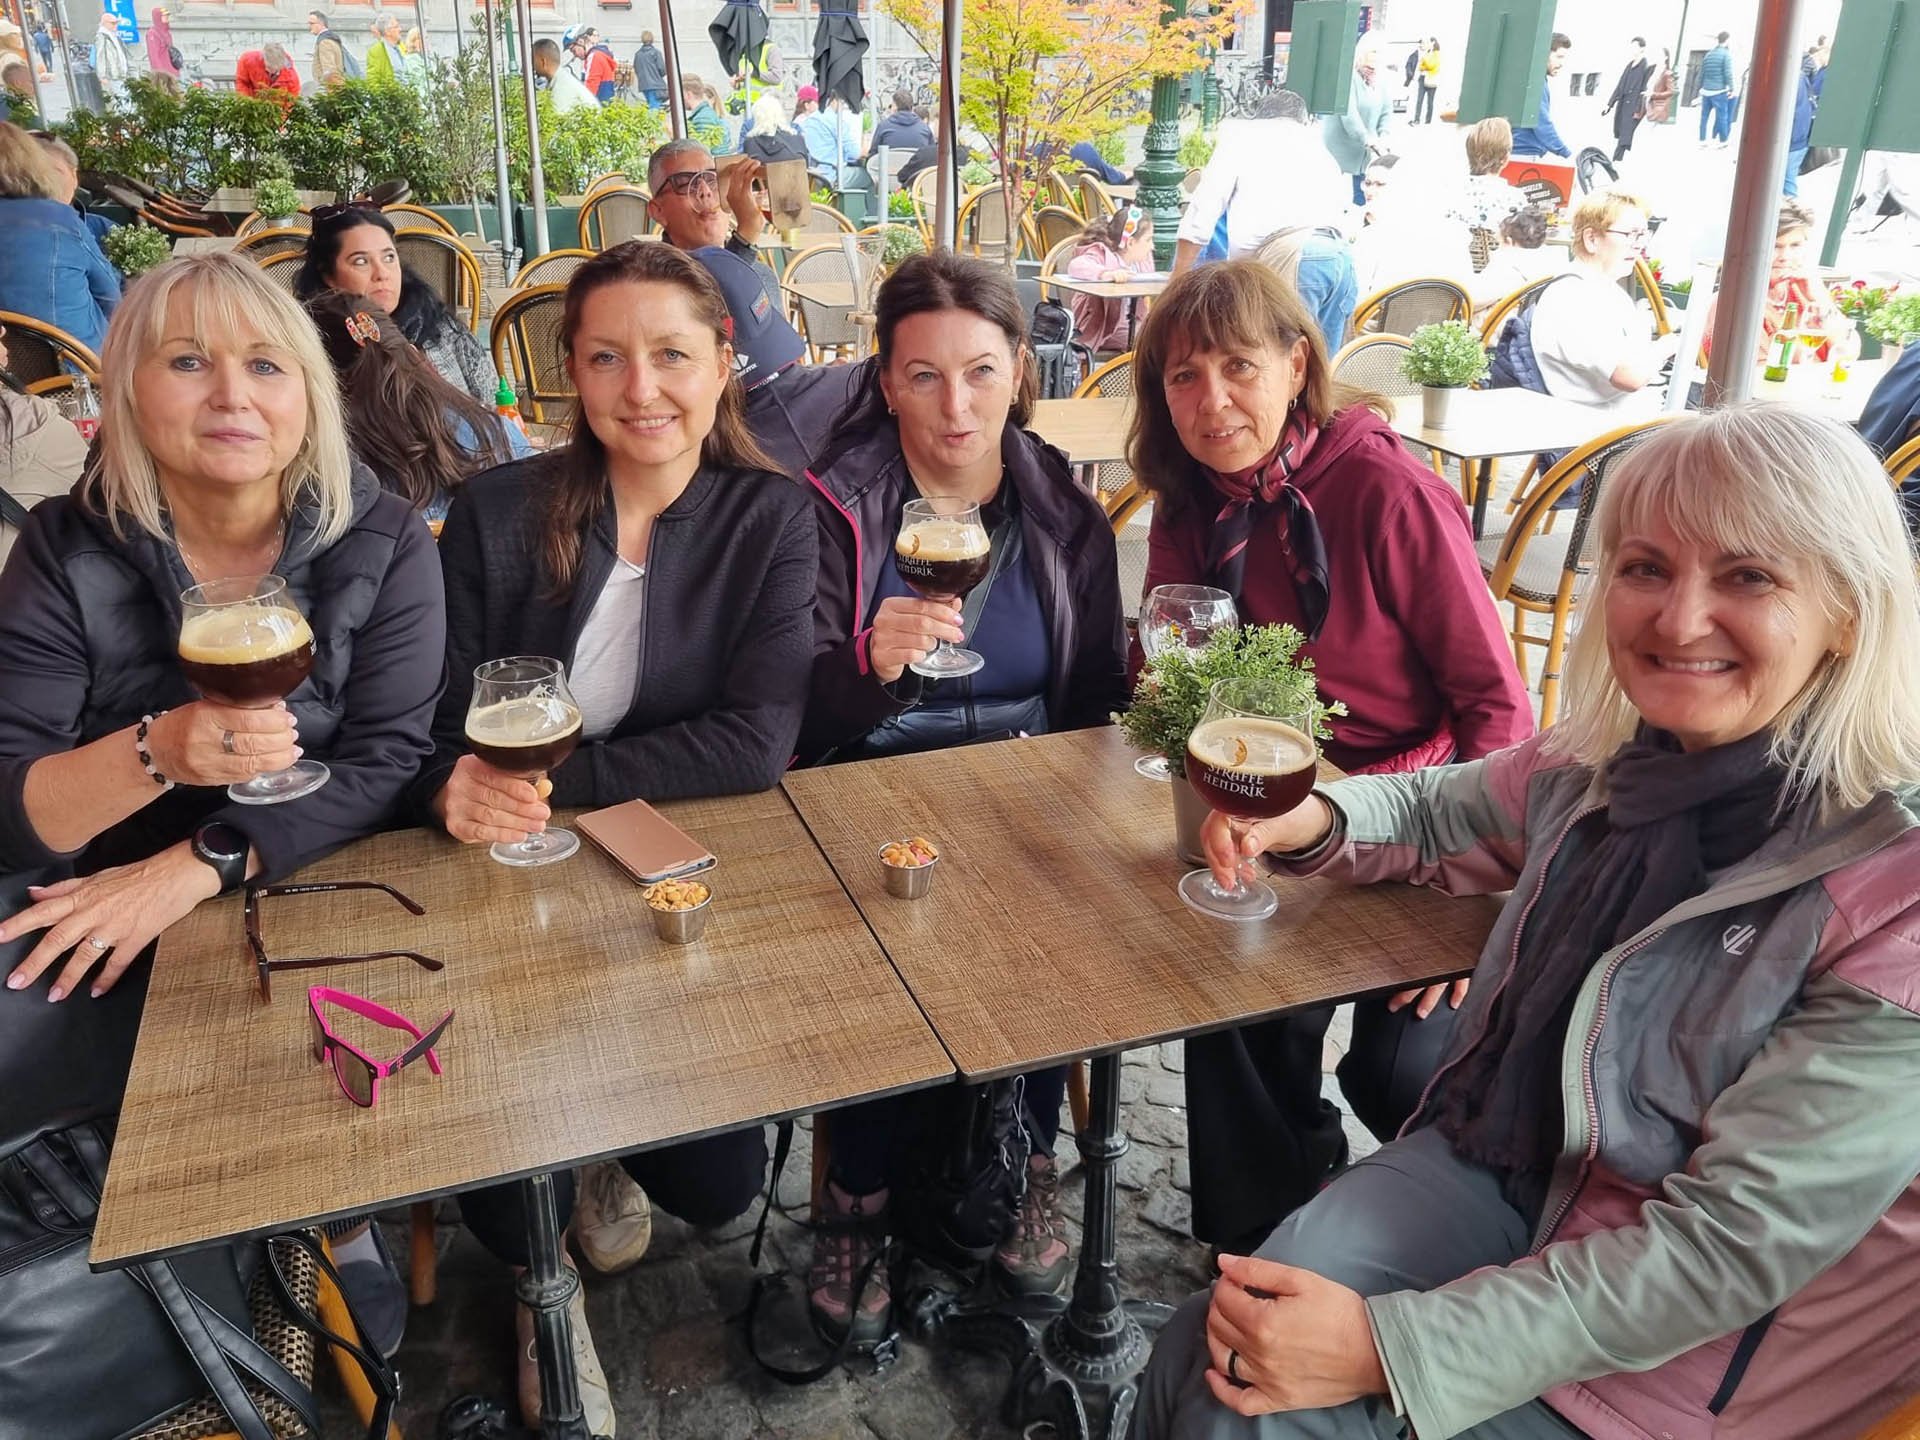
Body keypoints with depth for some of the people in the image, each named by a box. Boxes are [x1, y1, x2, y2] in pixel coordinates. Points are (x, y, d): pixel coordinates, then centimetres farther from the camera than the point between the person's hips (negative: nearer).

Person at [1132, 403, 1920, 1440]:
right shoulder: (1603, 758, -6)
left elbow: (1732, 1242, -24)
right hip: (1498, 1167, 5)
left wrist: (1393, 1348, -29)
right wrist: (1310, 820, -9)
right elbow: (1438, 814, 15)